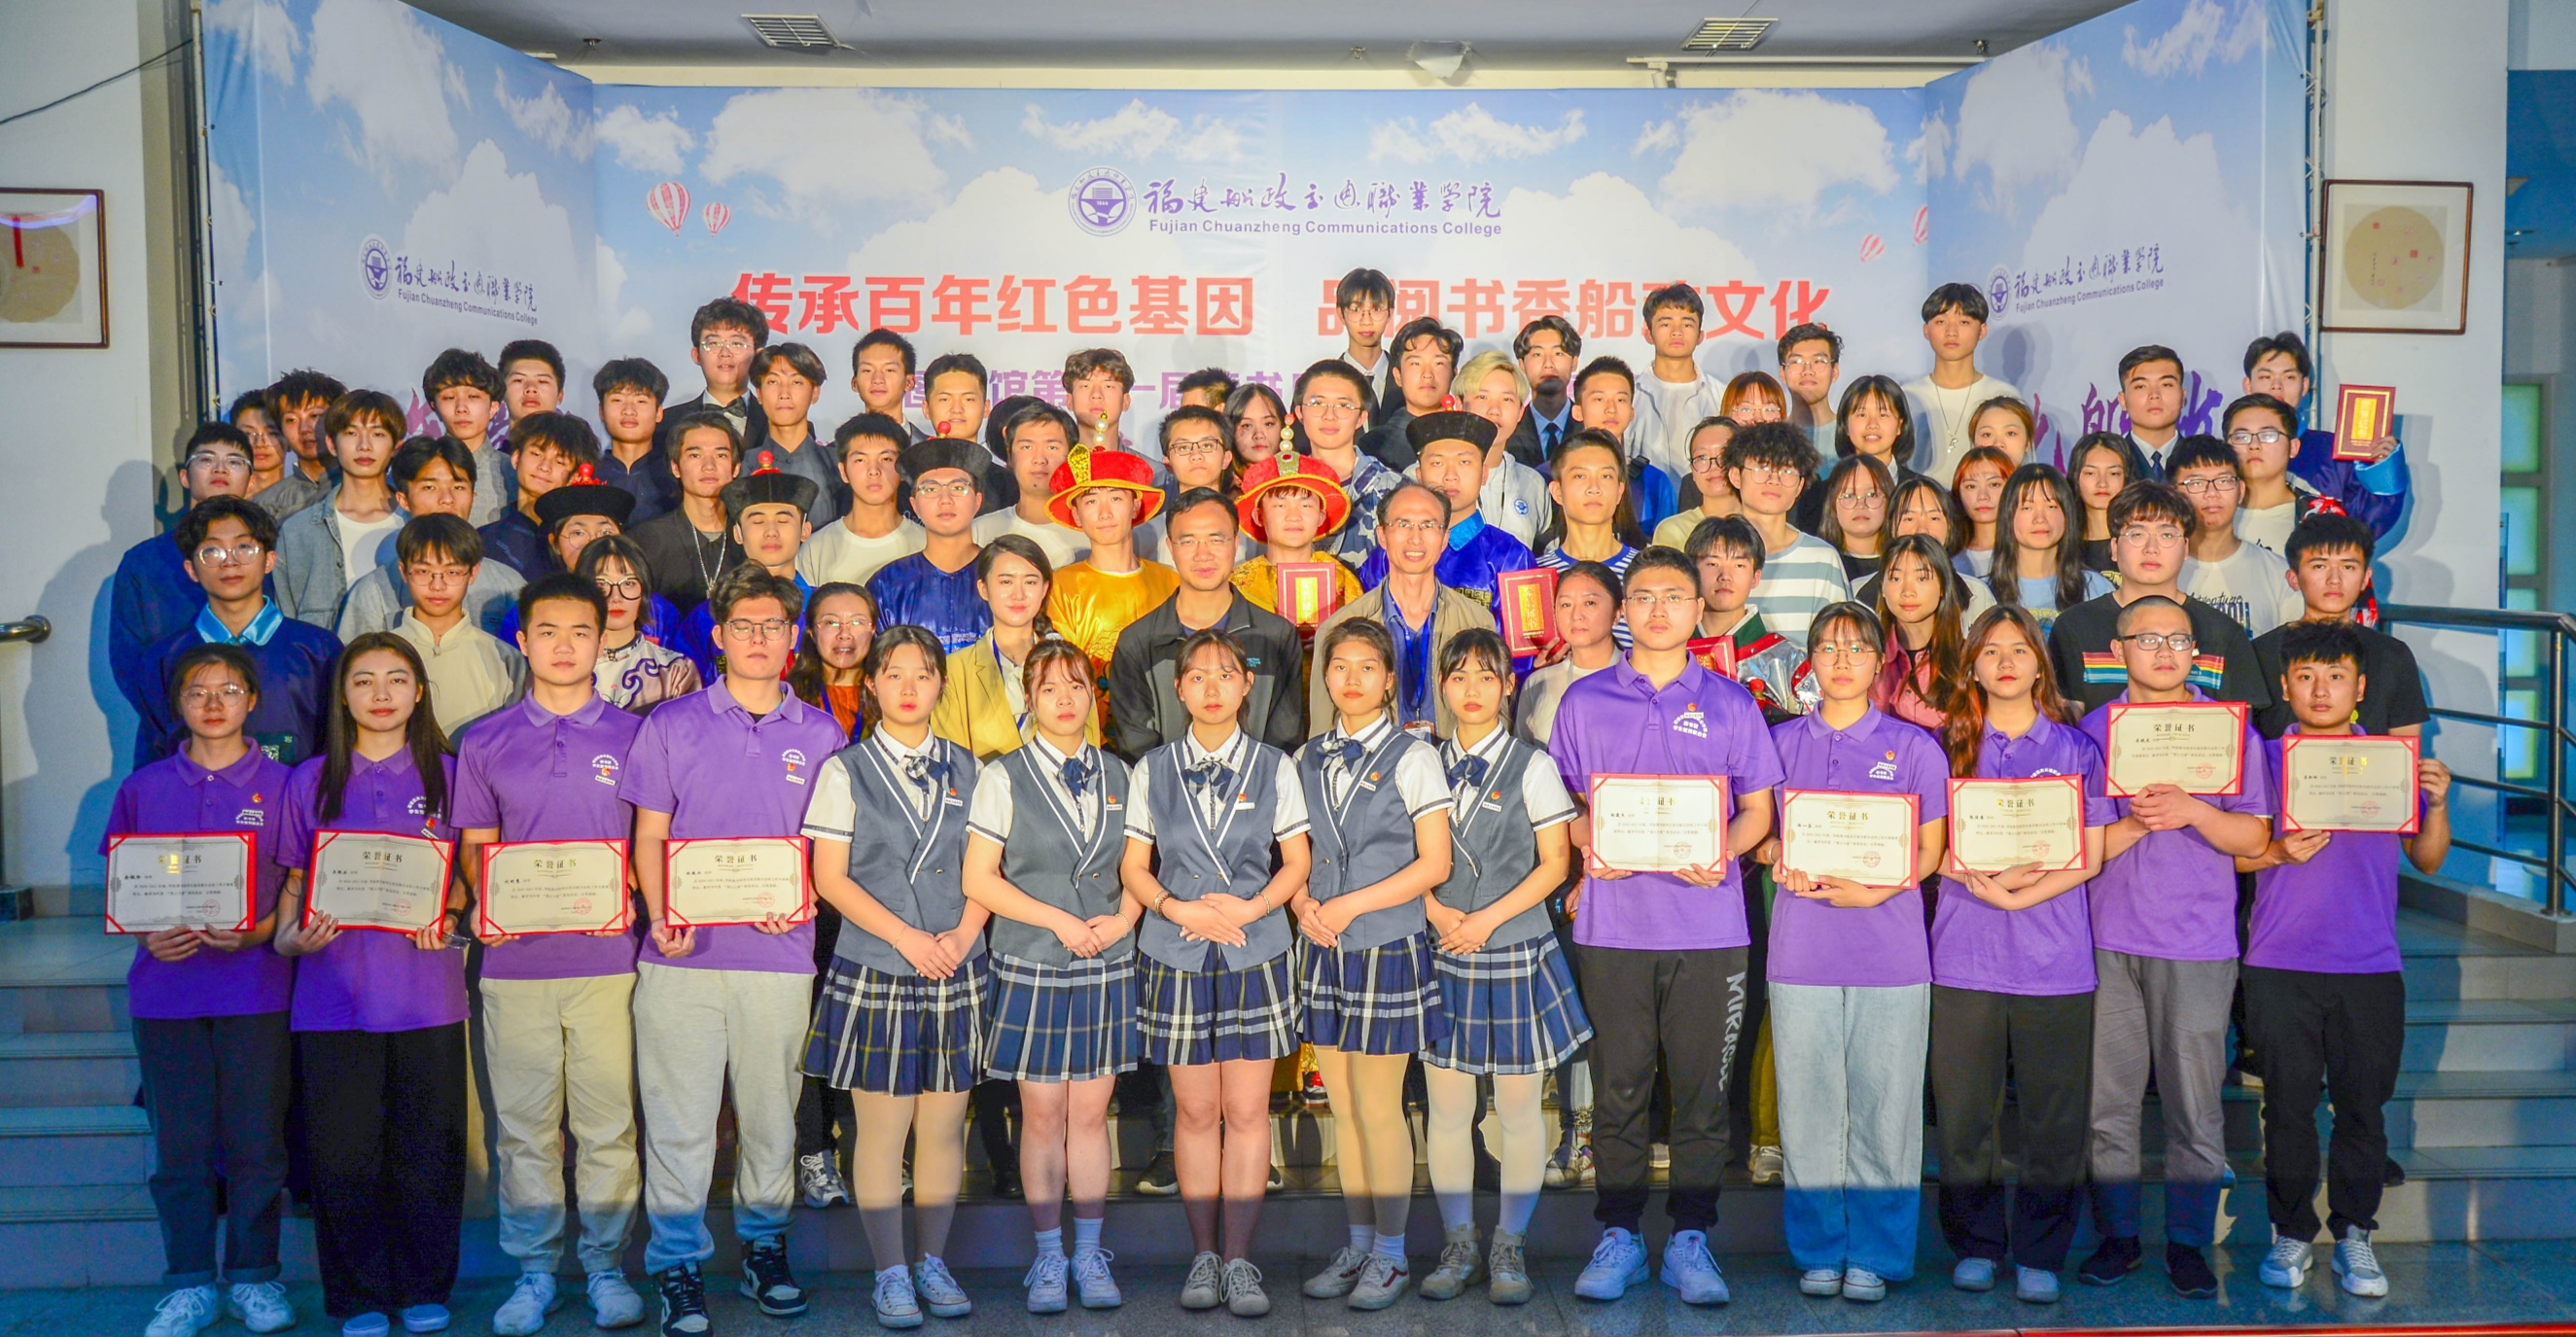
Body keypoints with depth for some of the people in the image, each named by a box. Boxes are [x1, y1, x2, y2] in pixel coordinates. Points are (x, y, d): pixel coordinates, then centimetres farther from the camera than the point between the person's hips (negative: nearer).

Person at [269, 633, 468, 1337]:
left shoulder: (446, 774, 7)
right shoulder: (311, 780, 9)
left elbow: (464, 876, 10)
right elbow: (294, 879, 12)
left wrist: (444, 916, -10)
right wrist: (288, 936, -7)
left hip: (425, 990, 0)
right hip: (333, 990, 1)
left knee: (427, 1146, 3)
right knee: (343, 1149, 2)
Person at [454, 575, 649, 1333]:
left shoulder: (633, 736, 6)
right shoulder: (485, 744, 9)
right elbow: (476, 846, 11)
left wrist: (630, 898, -10)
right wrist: (484, 903, -8)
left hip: (607, 957, -1)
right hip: (515, 958, 1)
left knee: (608, 1121, 2)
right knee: (524, 1124, 7)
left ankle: (607, 1265, 15)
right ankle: (534, 1271, 18)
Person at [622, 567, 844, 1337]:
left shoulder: (819, 735, 8)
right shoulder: (672, 725, 6)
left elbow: (831, 845, 11)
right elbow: (649, 836, 5)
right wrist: (661, 917, -10)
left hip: (779, 952, 1)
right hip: (684, 953, -1)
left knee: (771, 1111, 8)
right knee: (679, 1115, 0)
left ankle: (764, 1250, 23)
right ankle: (677, 1265, 10)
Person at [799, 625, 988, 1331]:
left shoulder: (966, 769, 10)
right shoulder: (846, 771, 1)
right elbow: (831, 878, -4)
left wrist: (962, 935, -8)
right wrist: (905, 937, -13)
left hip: (956, 969, 3)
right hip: (875, 972, -2)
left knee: (944, 1126, 7)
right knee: (882, 1128, 1)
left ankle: (934, 1262, 20)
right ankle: (891, 1273, 13)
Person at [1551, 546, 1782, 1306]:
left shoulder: (1729, 703, 8)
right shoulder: (1585, 701, 9)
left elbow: (1757, 809, 8)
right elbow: (1562, 798, 11)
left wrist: (1722, 852, -12)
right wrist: (1589, 843, -9)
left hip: (1707, 925, 0)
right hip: (1613, 923, 0)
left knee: (1701, 1088, 4)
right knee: (1617, 1086, 4)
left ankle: (1691, 1240, 15)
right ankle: (1619, 1236, 16)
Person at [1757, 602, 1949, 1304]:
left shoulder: (1915, 747, 6)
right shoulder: (1782, 741, 11)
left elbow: (1931, 851, 3)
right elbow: (1758, 834, 15)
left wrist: (1872, 892, -14)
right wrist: (1779, 857, -8)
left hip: (1890, 949, -1)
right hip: (1802, 949, 1)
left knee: (1885, 1105, 1)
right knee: (1807, 1103, 3)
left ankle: (1875, 1256, 13)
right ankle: (1818, 1252, 16)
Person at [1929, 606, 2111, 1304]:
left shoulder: (2076, 748, 7)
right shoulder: (1951, 743, 9)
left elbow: (2090, 857, 2)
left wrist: (2022, 894, -13)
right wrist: (1984, 878, -14)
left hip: (2054, 959, 0)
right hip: (1964, 956, 1)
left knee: (2053, 1115, 2)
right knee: (1965, 1110, 4)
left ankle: (2040, 1254, 15)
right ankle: (1976, 1246, 18)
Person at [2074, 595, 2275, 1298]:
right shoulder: (2094, 729, 7)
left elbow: (2254, 837, 2)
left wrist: (2192, 811, -14)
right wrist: (2135, 824, -14)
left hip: (2198, 943, -1)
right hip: (2108, 939, 1)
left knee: (2195, 1101, 1)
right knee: (2107, 1099, 4)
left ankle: (2188, 1241, 15)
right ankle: (2117, 1234, 17)